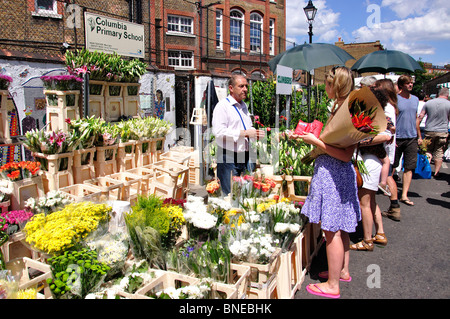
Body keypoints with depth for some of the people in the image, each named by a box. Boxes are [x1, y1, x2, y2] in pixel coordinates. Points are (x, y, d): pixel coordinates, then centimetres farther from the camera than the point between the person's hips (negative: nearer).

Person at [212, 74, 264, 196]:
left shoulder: (244, 106, 18)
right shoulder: (222, 106, -7)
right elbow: (218, 132, -19)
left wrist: (255, 134, 7)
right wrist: (244, 133, -19)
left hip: (245, 156, 7)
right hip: (229, 158, -7)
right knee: (229, 196, -2)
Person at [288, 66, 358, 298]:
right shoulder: (339, 108, 10)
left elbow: (346, 155, -22)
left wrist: (316, 141, -19)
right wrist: (303, 137, 18)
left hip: (333, 174, -10)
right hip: (338, 174, 10)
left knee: (332, 230, 0)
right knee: (340, 227, 20)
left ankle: (333, 285, 15)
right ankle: (342, 271, 37)